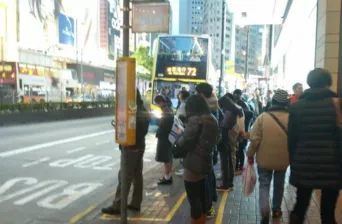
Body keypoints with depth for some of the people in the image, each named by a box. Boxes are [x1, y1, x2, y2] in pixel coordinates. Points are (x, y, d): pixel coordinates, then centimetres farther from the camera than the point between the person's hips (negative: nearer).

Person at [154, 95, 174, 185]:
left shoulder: (166, 110, -19)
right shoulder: (168, 109, 12)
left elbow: (163, 124, -22)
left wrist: (157, 118, -9)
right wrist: (158, 119, 2)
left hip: (164, 137, -10)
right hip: (168, 136, 10)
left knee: (165, 158, -3)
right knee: (168, 158, 16)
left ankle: (167, 177, 5)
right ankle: (168, 176, 25)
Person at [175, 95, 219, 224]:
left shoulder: (195, 120, -17)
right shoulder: (212, 119, 9)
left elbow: (184, 144, -17)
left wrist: (179, 137, 4)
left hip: (193, 165, -9)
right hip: (206, 163, 9)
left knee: (193, 199, 3)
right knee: (202, 197, 19)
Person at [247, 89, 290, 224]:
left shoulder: (263, 117, -12)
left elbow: (255, 139, -14)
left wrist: (250, 155, -2)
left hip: (264, 158, -2)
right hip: (283, 159, 2)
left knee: (264, 185, 7)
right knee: (279, 185, 20)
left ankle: (264, 211, -11)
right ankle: (276, 209, 35)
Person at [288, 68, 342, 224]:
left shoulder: (296, 106, 1)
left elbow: (291, 138, 4)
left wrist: (293, 162, 13)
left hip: (304, 166, 2)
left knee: (300, 206, 14)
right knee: (328, 211, 8)